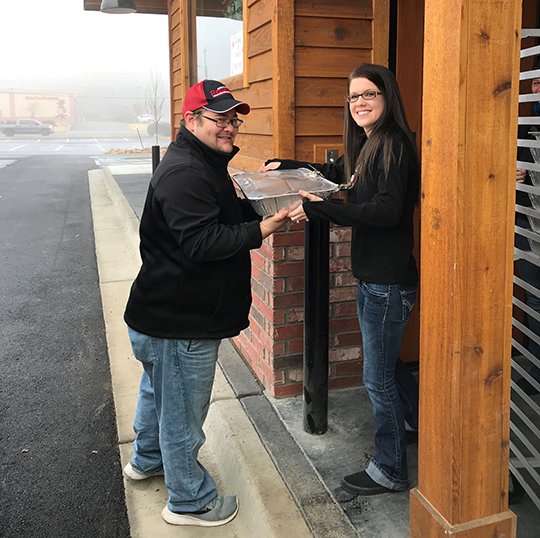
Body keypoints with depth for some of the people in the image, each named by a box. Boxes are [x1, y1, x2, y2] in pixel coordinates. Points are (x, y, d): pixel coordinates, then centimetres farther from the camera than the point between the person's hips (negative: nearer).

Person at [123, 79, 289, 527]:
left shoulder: (207, 164, 14)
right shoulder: (184, 174, -23)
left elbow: (226, 217, 19)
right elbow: (201, 241, -31)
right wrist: (259, 230, -33)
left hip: (166, 312, 11)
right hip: (179, 322, -11)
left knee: (159, 389, 28)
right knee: (183, 406, 5)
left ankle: (147, 459, 51)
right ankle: (191, 502, 23)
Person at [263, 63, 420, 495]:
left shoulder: (394, 145, -16)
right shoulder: (366, 146, 12)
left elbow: (387, 210, -28)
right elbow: (333, 173, 29)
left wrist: (319, 210, -30)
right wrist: (285, 166, 18)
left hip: (388, 281, -10)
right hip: (371, 276, 10)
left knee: (379, 378, 3)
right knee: (386, 365, 23)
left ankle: (390, 472, 22)